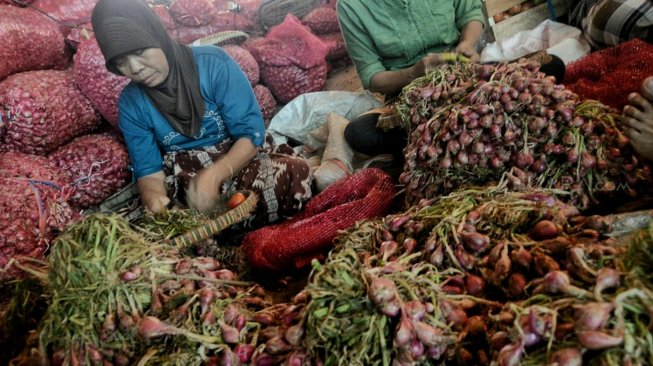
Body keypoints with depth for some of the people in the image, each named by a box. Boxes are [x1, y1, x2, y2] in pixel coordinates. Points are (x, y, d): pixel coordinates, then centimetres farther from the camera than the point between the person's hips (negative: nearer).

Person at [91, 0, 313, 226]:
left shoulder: (213, 63, -13)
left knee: (295, 170, -33)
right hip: (182, 176, 1)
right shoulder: (130, 103, -4)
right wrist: (153, 197, -30)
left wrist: (214, 175, -33)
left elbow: (251, 133, -15)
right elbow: (148, 169, -4)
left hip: (238, 160, 0)